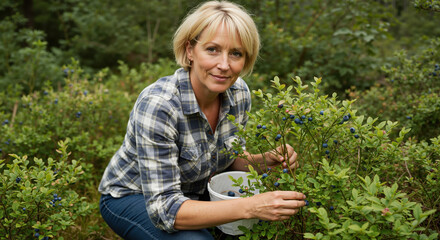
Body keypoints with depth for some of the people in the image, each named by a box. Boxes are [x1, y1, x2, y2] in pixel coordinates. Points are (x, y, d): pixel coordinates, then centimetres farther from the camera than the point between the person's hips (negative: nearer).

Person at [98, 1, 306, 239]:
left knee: (268, 220, -11)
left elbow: (231, 158, 1)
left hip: (191, 191, 5)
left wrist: (264, 160, -21)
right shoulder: (157, 104, -34)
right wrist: (250, 207, -44)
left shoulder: (238, 92, -15)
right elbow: (163, 207, -34)